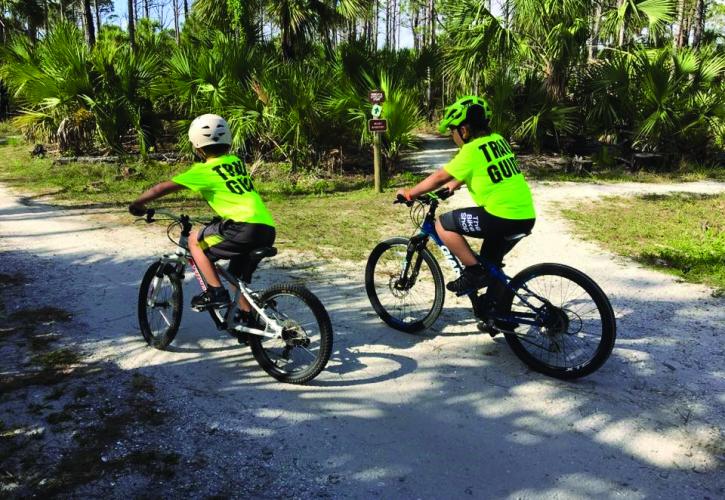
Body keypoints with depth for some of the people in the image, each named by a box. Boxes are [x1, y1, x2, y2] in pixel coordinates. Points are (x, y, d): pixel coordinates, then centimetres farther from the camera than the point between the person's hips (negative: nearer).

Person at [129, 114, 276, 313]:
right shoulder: (236, 162, 21)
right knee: (236, 275, 25)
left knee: (195, 240, 12)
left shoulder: (204, 170, 3)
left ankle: (216, 292, 6)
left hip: (244, 227, -7)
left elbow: (162, 188, 4)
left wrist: (137, 204, 17)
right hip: (268, 230, 7)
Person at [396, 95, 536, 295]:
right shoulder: (497, 140, 15)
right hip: (527, 217, 9)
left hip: (503, 216, -9)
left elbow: (439, 177, -6)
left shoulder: (472, 149, -9)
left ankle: (474, 271, 1)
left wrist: (410, 194, 6)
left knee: (443, 224, 0)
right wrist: (454, 184, 39)